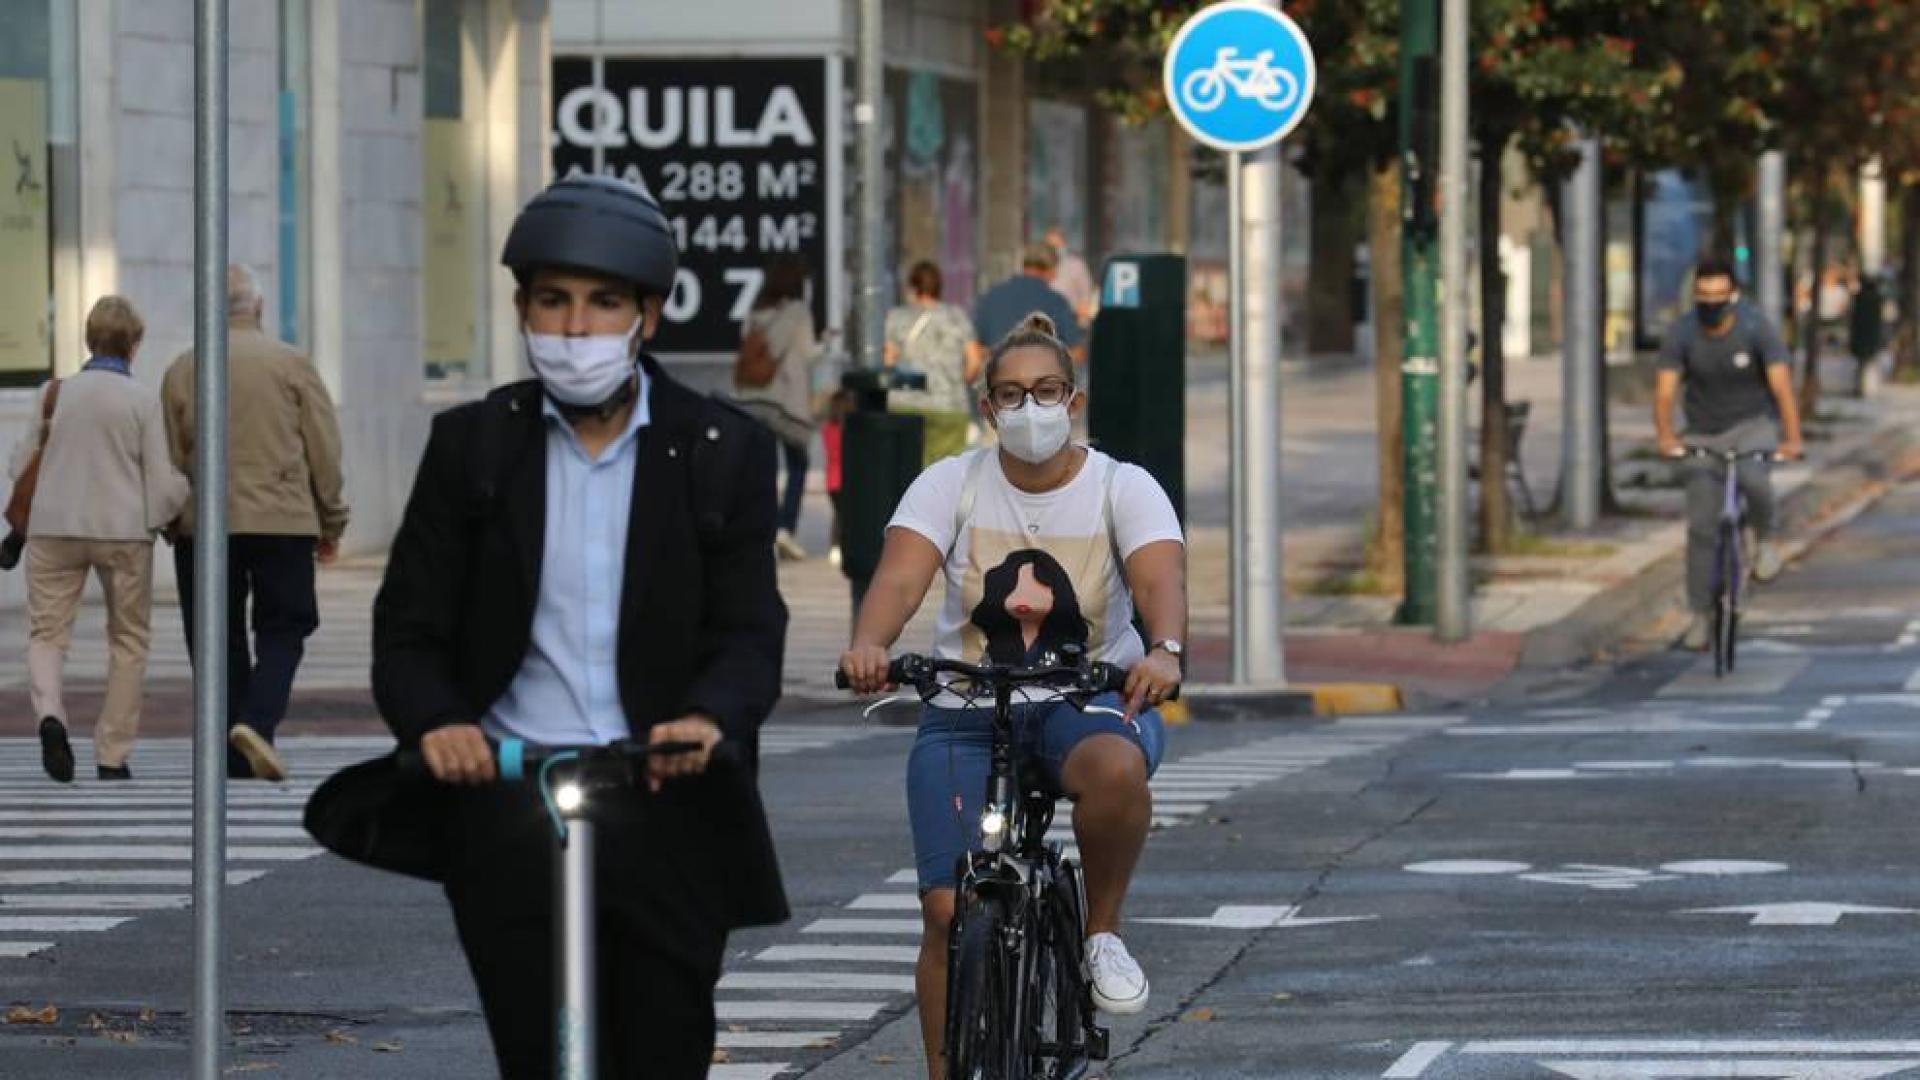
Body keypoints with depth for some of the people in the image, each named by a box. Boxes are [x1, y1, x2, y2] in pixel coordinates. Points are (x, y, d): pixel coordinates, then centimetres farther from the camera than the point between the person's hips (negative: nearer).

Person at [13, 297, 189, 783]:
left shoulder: (56, 393, 1)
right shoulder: (142, 400, -5)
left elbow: (21, 464, 9)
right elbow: (162, 483, -2)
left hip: (54, 529, 1)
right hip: (124, 532, -1)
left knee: (47, 632, 5)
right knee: (127, 641, 12)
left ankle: (50, 712, -25)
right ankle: (112, 756, 11)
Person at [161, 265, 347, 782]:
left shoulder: (181, 372, 3)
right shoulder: (292, 366, 1)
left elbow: (170, 461, 6)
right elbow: (324, 453, 2)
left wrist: (172, 524, 17)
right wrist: (331, 524, 12)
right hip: (284, 522, -1)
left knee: (221, 641, 8)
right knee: (281, 632, 6)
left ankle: (237, 760, 7)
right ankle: (257, 719, -19)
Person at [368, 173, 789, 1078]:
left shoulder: (723, 452, 5)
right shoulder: (472, 445, 7)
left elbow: (750, 630, -1)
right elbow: (410, 628, 5)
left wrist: (710, 716, -23)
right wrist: (435, 722, -17)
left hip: (669, 809, 0)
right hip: (509, 809, 0)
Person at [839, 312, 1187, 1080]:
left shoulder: (1122, 488, -3)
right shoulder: (952, 485, -1)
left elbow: (1160, 578, -21)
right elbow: (901, 576, -17)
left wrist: (1165, 652, -44)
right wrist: (869, 644, -40)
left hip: (1090, 702, -1)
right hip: (967, 713, 1)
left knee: (1115, 766, -38)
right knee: (949, 912, -11)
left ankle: (1103, 931, -13)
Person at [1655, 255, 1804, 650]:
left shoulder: (1756, 328, -19)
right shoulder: (1682, 334, -14)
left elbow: (1781, 385, -27)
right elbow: (1665, 391, -22)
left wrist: (1792, 439, -41)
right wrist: (1666, 436, -41)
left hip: (1754, 424, -2)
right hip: (1705, 433, 2)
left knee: (1752, 478, -35)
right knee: (1701, 526, -2)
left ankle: (1765, 539, -5)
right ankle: (1700, 614, 9)